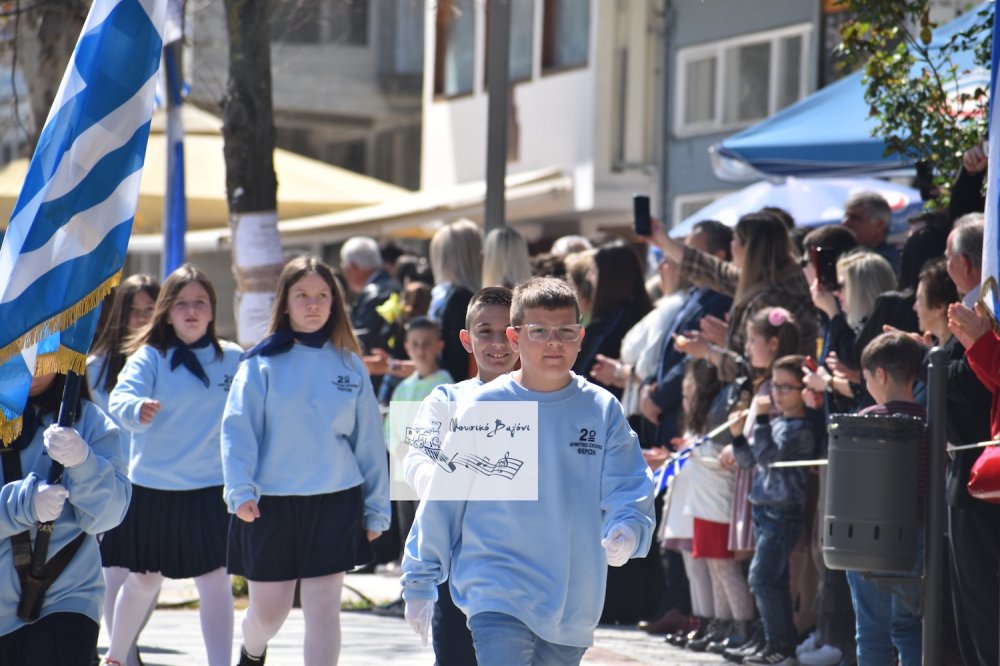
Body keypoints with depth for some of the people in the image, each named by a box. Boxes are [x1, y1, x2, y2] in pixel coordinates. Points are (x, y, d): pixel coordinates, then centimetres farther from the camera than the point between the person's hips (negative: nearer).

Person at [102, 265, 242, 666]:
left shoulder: (233, 359, 1)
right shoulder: (150, 357, -6)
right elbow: (121, 398, -22)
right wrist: (137, 409, -44)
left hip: (210, 489, 0)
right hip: (151, 489, 0)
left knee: (215, 579, -11)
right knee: (144, 579, 15)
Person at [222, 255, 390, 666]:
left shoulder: (349, 365, 6)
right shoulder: (262, 364, -1)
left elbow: (369, 440, 9)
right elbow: (238, 429, -7)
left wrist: (376, 508, 8)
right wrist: (241, 489, -21)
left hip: (335, 504, 1)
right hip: (270, 505, -1)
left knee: (323, 608, -1)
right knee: (268, 610, 8)